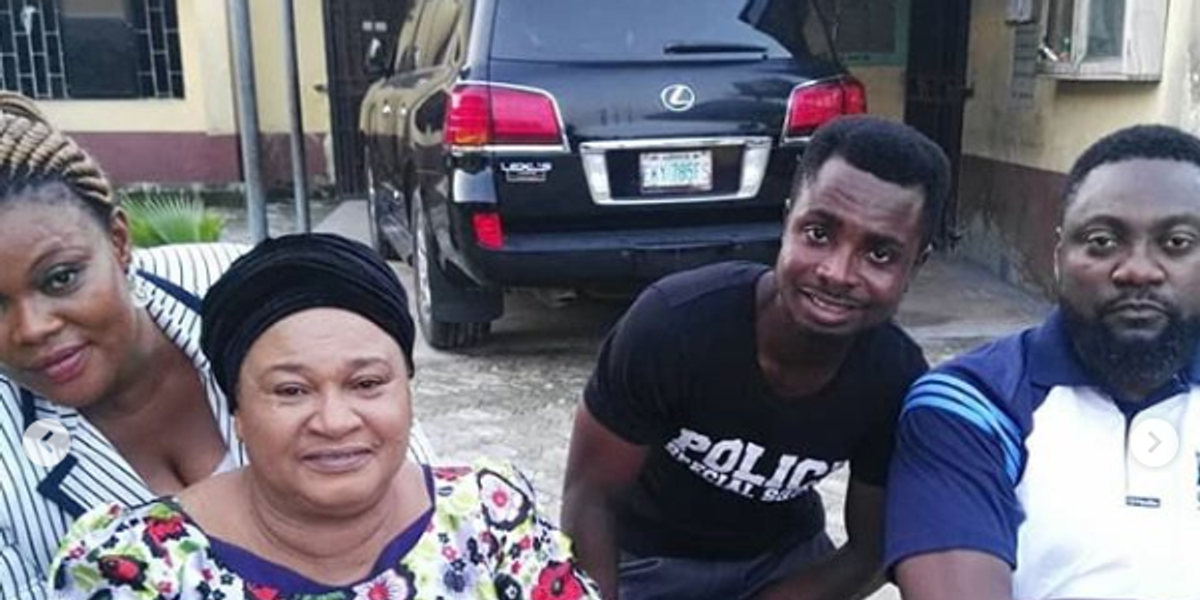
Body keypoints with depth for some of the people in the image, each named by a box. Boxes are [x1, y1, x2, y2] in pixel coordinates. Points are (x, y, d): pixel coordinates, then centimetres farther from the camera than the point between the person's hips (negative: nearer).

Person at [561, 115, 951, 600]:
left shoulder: (900, 380, -23)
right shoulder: (672, 323, -33)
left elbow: (867, 555, -10)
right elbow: (589, 497, -22)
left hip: (789, 553, 3)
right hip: (654, 557, -2)